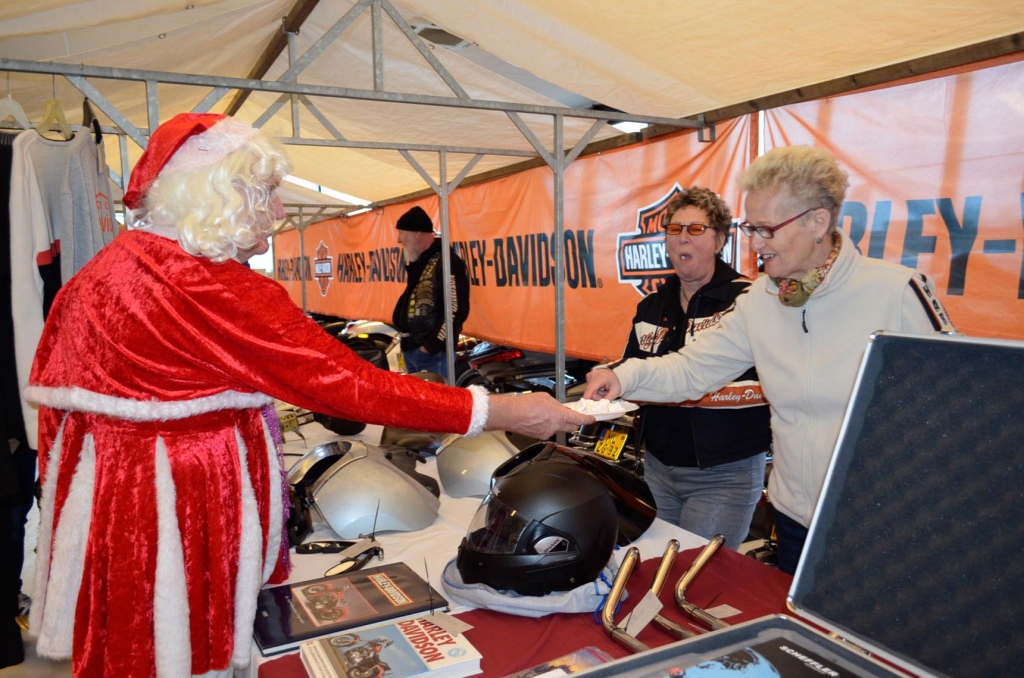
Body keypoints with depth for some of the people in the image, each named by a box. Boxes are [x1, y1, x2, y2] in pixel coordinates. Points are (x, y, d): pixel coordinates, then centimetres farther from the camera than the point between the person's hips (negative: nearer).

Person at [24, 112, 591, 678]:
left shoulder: (98, 272, 6)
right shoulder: (216, 293, -24)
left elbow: (49, 386, 11)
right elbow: (347, 385, -27)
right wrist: (507, 413, -23)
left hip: (96, 503, 10)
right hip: (177, 518, -9)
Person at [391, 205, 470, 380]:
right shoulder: (416, 262, 15)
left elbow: (456, 310, -21)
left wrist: (431, 345, -18)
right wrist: (403, 334, 17)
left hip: (433, 352, -10)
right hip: (410, 348, 10)